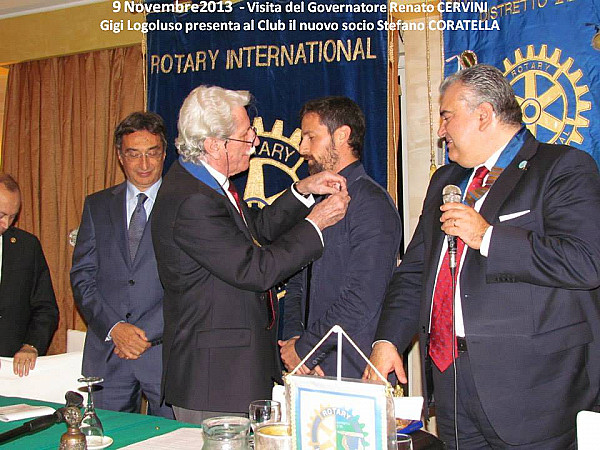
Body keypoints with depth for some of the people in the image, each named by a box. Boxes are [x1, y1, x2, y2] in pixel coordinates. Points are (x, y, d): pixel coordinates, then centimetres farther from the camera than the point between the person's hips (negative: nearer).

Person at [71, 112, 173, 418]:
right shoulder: (97, 206, 11)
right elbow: (82, 276, 5)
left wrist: (148, 332, -13)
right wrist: (114, 327, -8)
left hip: (165, 350, -2)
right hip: (106, 353, 3)